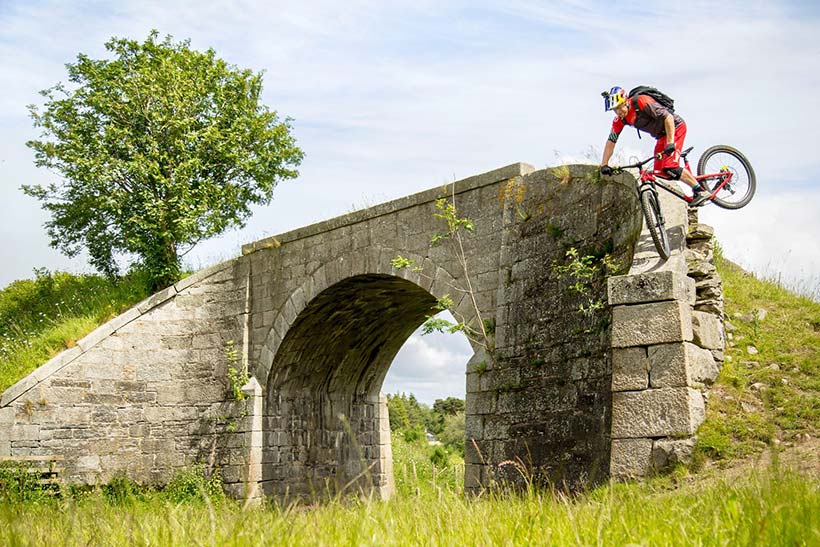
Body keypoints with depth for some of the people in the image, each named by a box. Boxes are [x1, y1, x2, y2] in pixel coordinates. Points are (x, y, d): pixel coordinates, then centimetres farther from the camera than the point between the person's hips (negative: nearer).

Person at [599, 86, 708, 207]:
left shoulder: (642, 102, -28)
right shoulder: (620, 119, -6)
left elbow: (668, 117, -28)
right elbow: (611, 140, -1)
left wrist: (670, 143, -34)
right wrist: (604, 165, -7)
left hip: (675, 127, -8)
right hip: (662, 135, 8)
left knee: (670, 167, -23)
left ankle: (700, 191, -15)